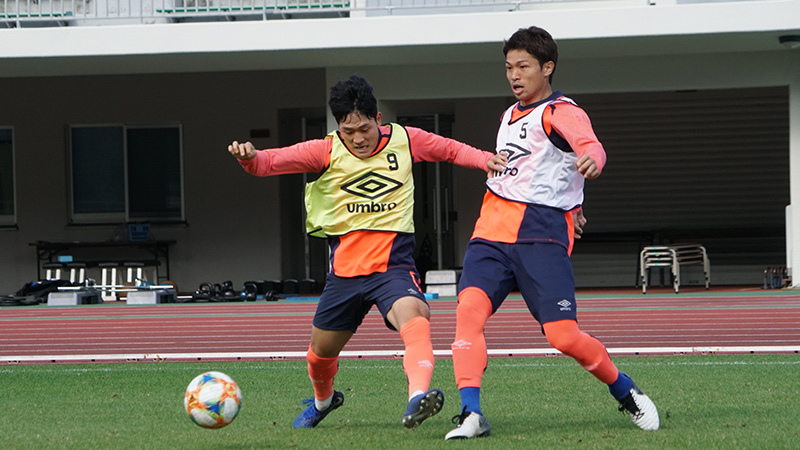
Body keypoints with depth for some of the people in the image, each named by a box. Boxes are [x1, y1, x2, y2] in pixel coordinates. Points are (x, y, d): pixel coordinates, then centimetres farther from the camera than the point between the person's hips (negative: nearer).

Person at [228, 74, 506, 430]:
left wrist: (488, 160, 0)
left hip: (393, 264, -2)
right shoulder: (326, 152, -3)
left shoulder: (404, 141, 2)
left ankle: (418, 395, -56)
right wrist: (248, 157, -34)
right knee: (321, 353, 15)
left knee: (414, 317, -35)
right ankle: (323, 399, 50)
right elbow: (270, 162, -11)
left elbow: (452, 150, 18)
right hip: (344, 268, 2)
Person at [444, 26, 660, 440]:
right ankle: (471, 416, -27)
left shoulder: (561, 112, -5)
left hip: (541, 235, -6)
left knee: (563, 336, -12)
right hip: (492, 230, 6)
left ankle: (626, 393, 14)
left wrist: (591, 162, -50)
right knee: (469, 308, -20)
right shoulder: (512, 114, 20)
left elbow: (590, 146, -26)